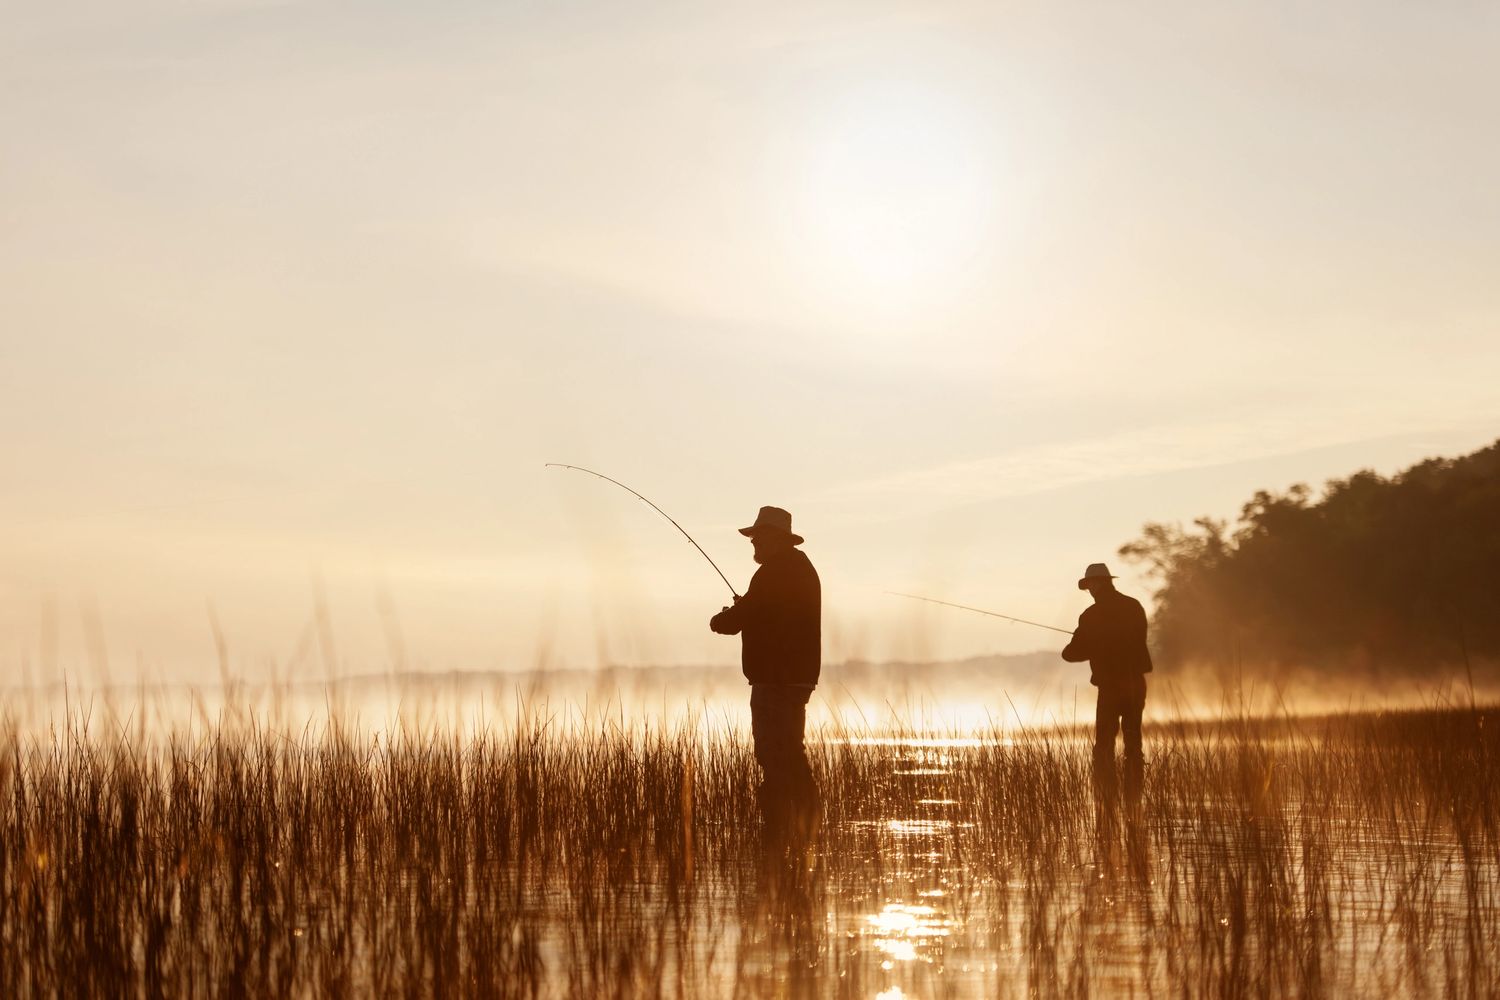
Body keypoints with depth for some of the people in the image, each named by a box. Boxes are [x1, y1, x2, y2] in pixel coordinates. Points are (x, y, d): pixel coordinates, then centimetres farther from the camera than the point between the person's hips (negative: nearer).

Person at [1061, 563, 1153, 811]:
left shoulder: (1092, 616, -11)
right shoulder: (1134, 607, 2)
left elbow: (1074, 653, -7)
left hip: (1110, 686, -5)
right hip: (1136, 683, 5)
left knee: (1104, 747, 1)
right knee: (1133, 744, 12)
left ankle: (1107, 800, -6)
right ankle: (1133, 800, 11)